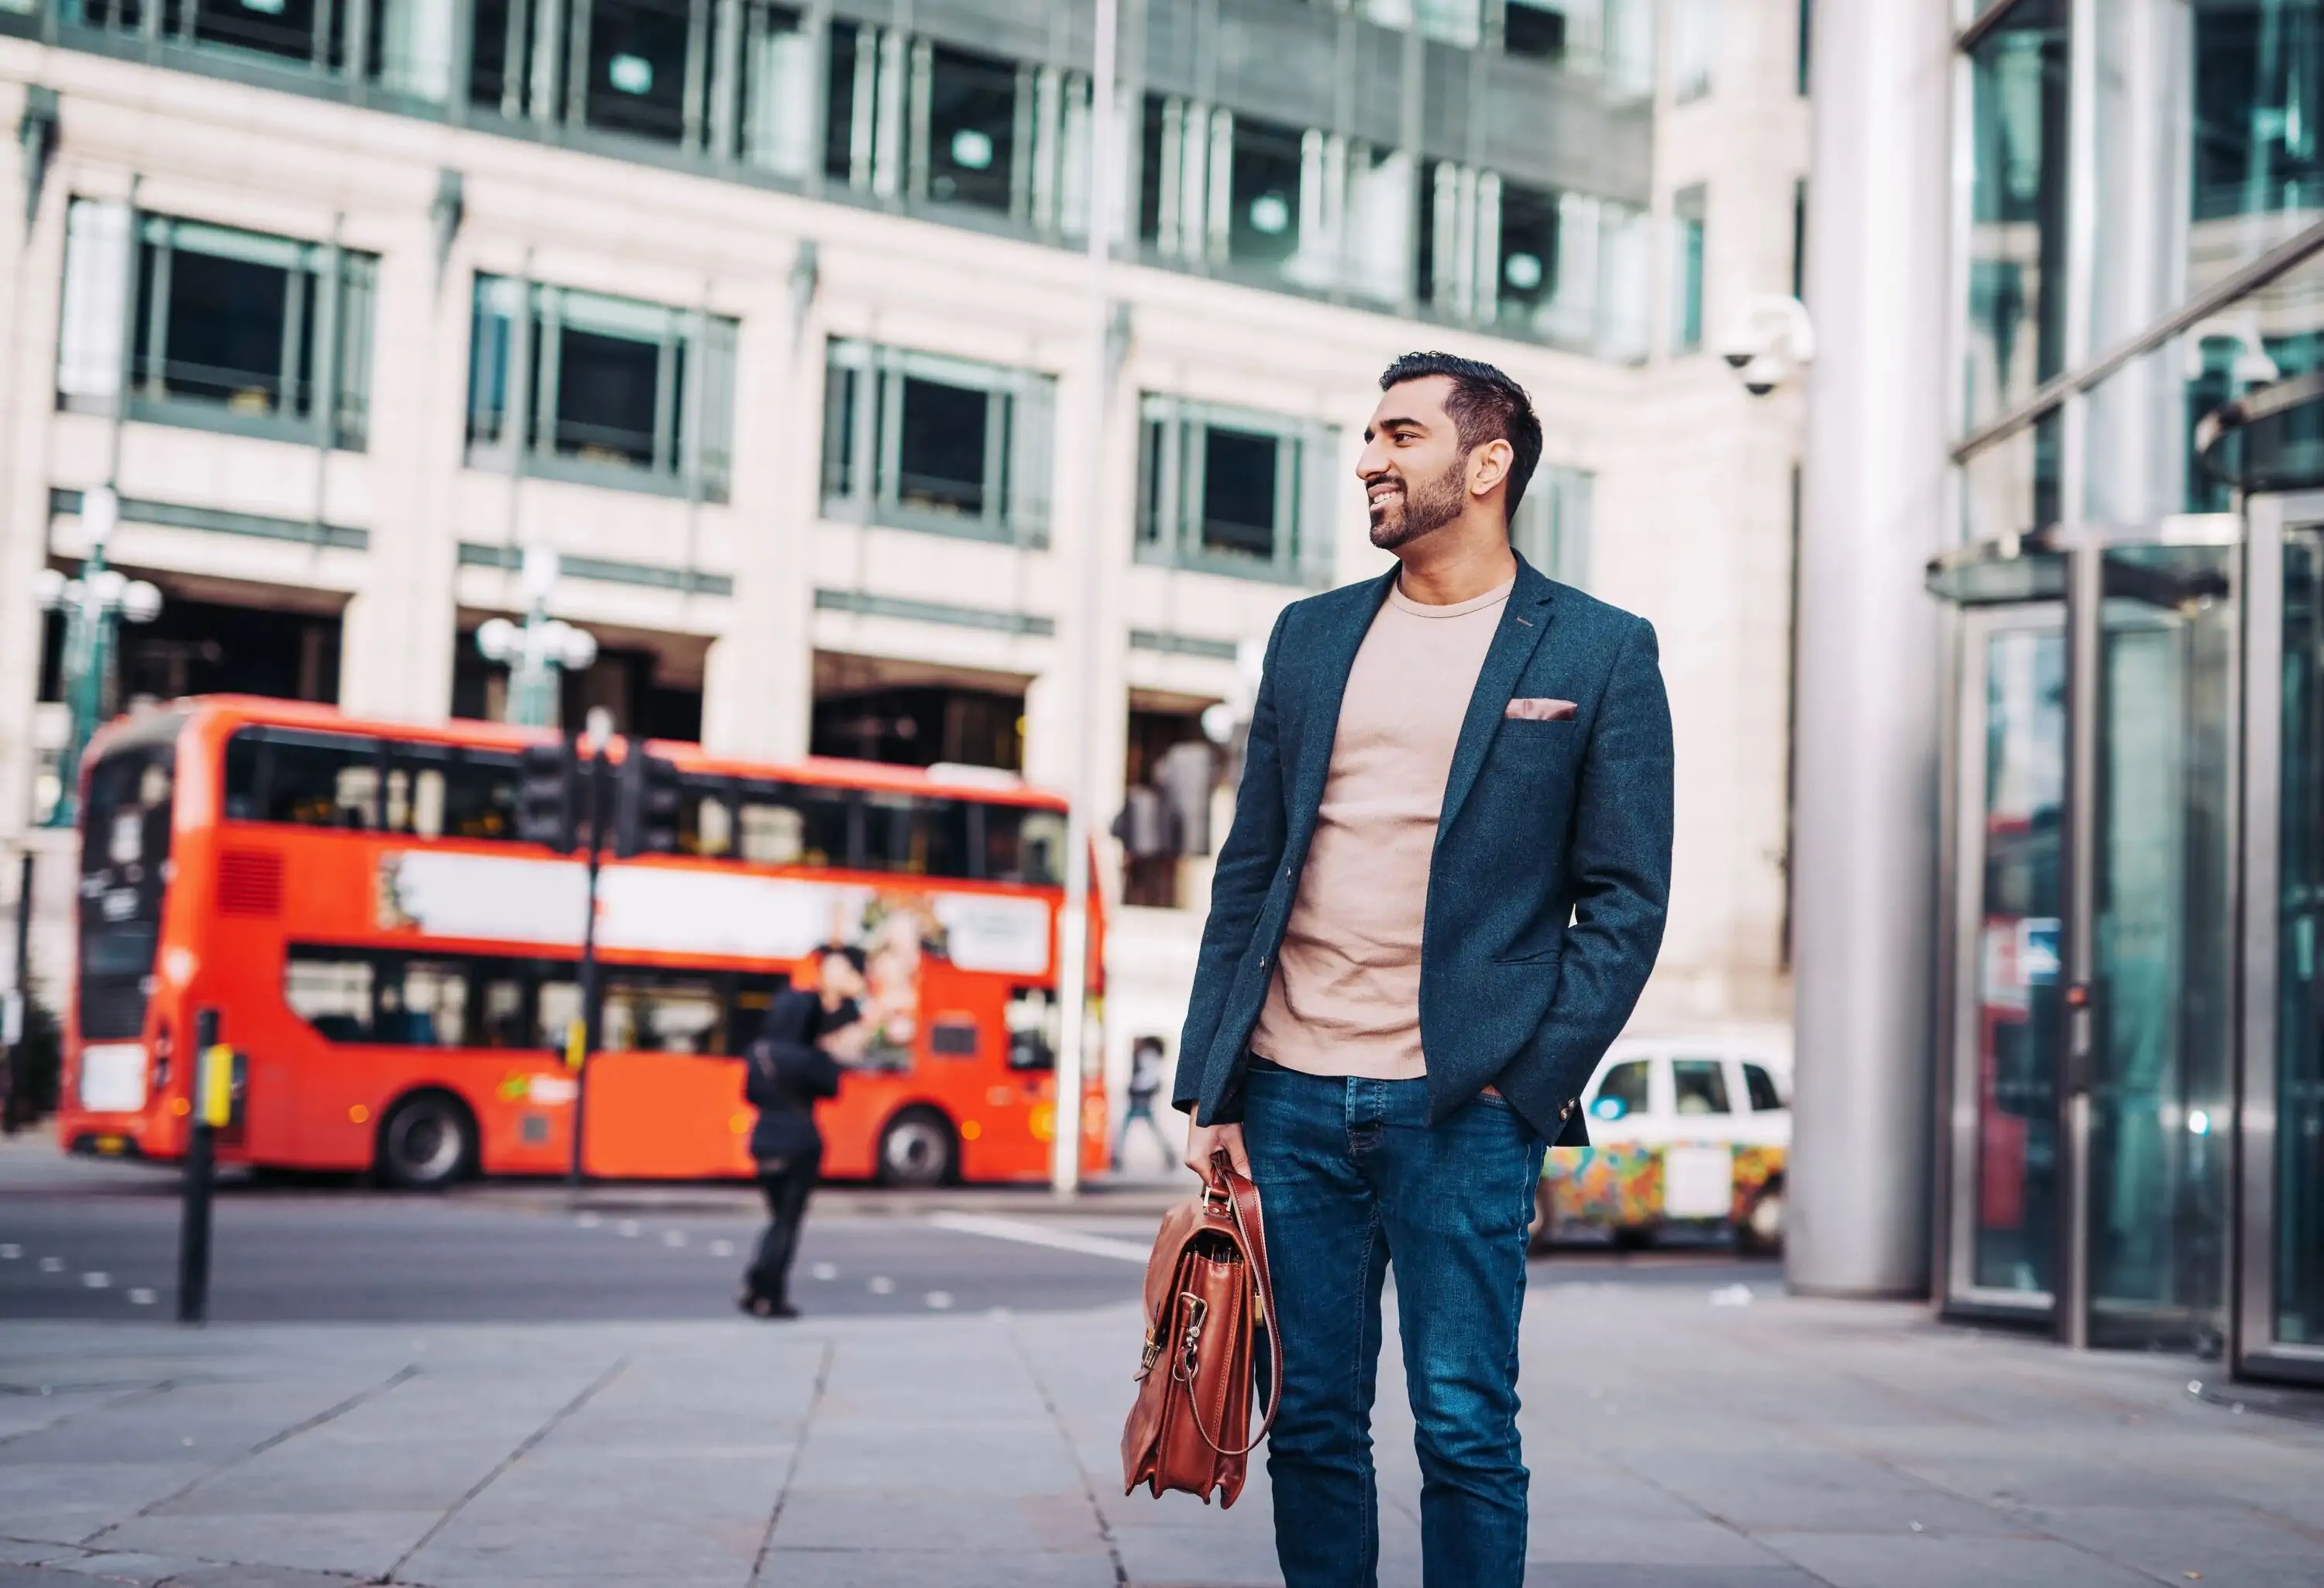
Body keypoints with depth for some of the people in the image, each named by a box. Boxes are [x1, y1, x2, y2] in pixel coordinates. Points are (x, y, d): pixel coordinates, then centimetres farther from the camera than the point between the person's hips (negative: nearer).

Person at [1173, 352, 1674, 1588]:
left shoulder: (1600, 652, 2)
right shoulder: (1312, 636, 13)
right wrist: (1209, 1086, 6)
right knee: (1312, 1425, 8)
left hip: (1460, 1110, -4)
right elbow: (1246, 872, 13)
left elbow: (1626, 901, -1)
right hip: (1289, 1095, 4)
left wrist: (1525, 1082, -10)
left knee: (1465, 1430, -3)